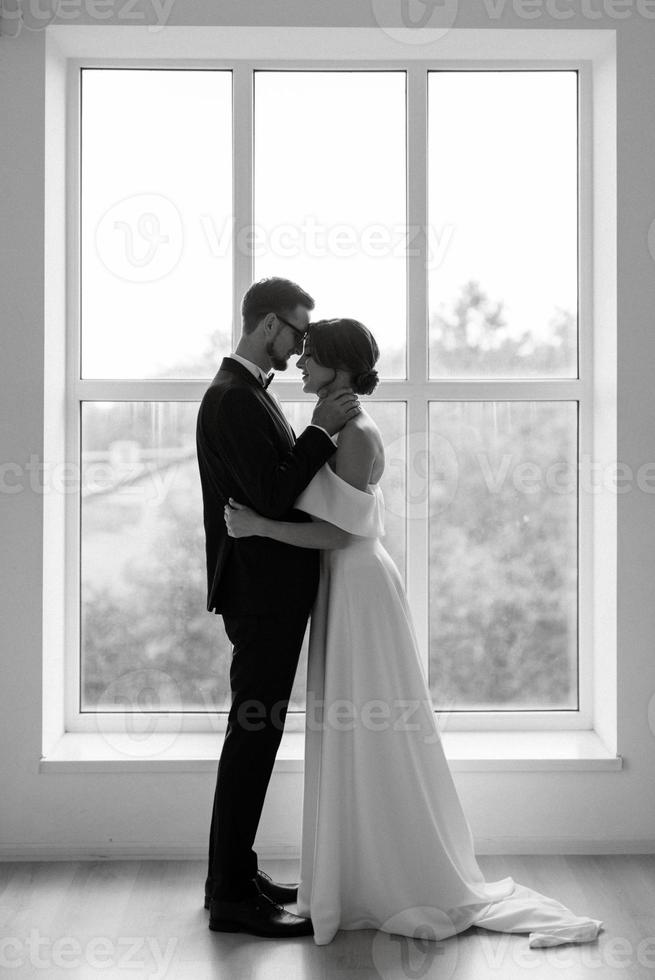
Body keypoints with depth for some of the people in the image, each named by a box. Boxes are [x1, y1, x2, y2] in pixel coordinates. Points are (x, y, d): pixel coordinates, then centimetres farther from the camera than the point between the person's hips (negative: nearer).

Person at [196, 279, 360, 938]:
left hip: (270, 593, 11)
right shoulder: (234, 399, -18)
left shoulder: (245, 392, 15)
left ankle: (233, 873, 28)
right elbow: (273, 498, -24)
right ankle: (232, 895, 5)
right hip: (262, 594, -11)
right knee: (253, 736, -4)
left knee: (255, 736, 17)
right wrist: (321, 430, -20)